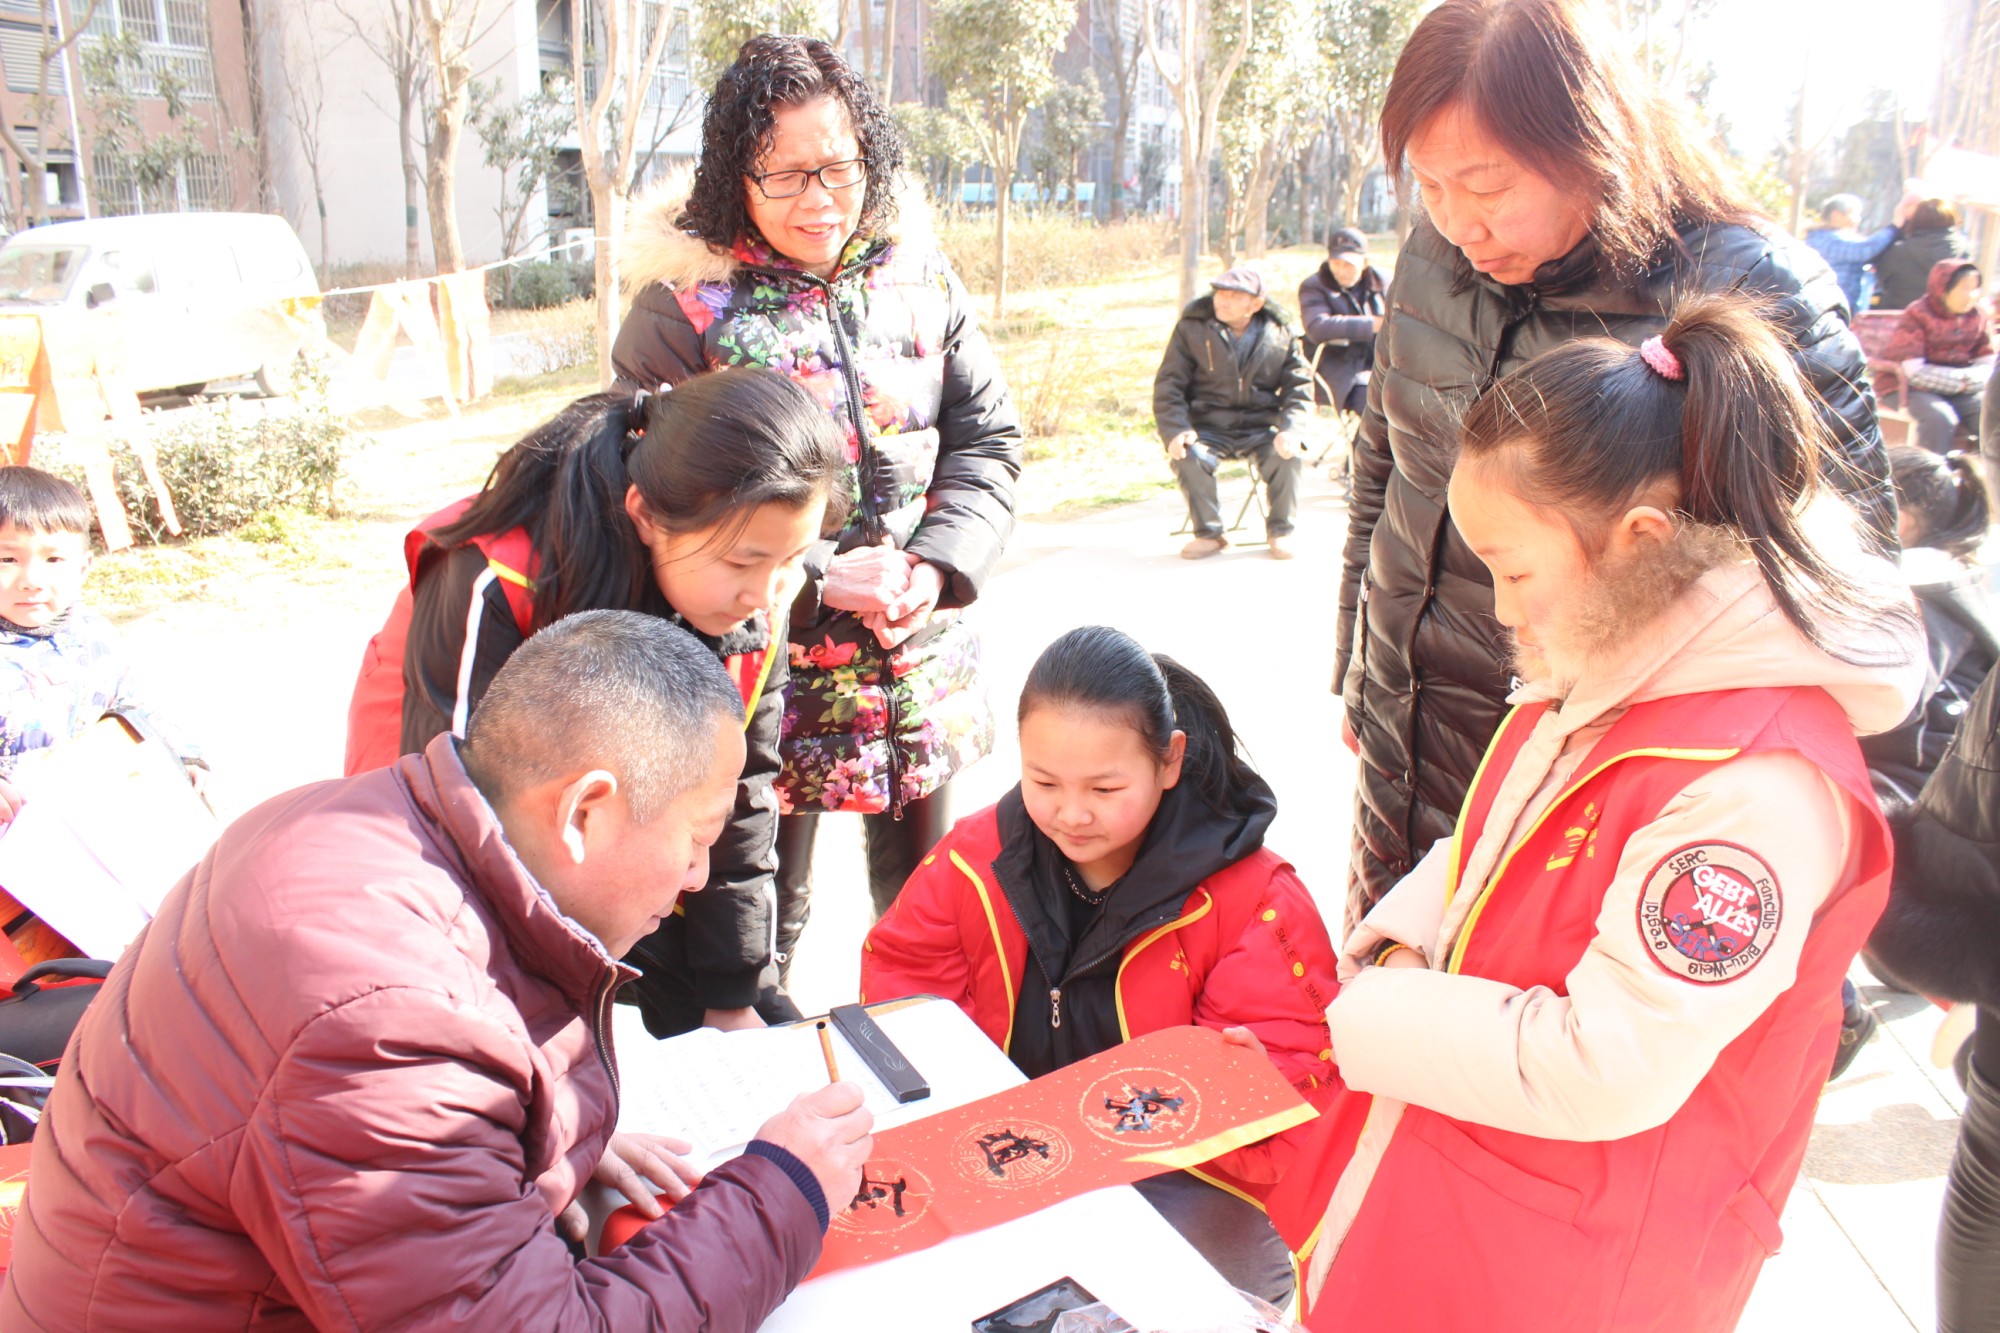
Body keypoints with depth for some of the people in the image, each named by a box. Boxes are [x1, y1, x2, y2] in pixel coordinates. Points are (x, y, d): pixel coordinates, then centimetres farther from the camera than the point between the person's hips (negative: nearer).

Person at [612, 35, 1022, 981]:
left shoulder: (918, 276, 2)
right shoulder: (684, 304, -11)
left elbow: (987, 441, 5)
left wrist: (939, 566, -11)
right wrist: (820, 581, -20)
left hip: (923, 665, 4)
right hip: (767, 671, -4)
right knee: (765, 912, 12)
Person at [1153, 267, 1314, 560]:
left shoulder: (1279, 333, 1)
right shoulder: (1192, 327, -2)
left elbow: (1299, 388, 4)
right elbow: (1168, 385, -2)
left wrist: (1291, 430, -16)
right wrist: (1175, 430, -19)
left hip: (1261, 428, 1)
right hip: (1209, 428, 0)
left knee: (1288, 456, -29)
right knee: (1187, 456, -32)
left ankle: (1279, 530, -2)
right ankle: (1209, 532, -7)